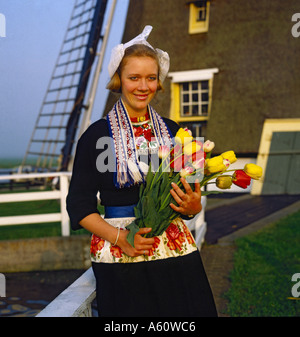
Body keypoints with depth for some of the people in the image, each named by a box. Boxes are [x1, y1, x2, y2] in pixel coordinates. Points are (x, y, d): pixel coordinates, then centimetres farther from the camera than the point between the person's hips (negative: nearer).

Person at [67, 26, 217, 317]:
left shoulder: (171, 131, 9)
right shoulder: (97, 135, -2)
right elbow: (79, 205, -3)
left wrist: (193, 206, -8)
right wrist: (119, 238, -17)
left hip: (176, 253, 3)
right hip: (121, 260, -3)